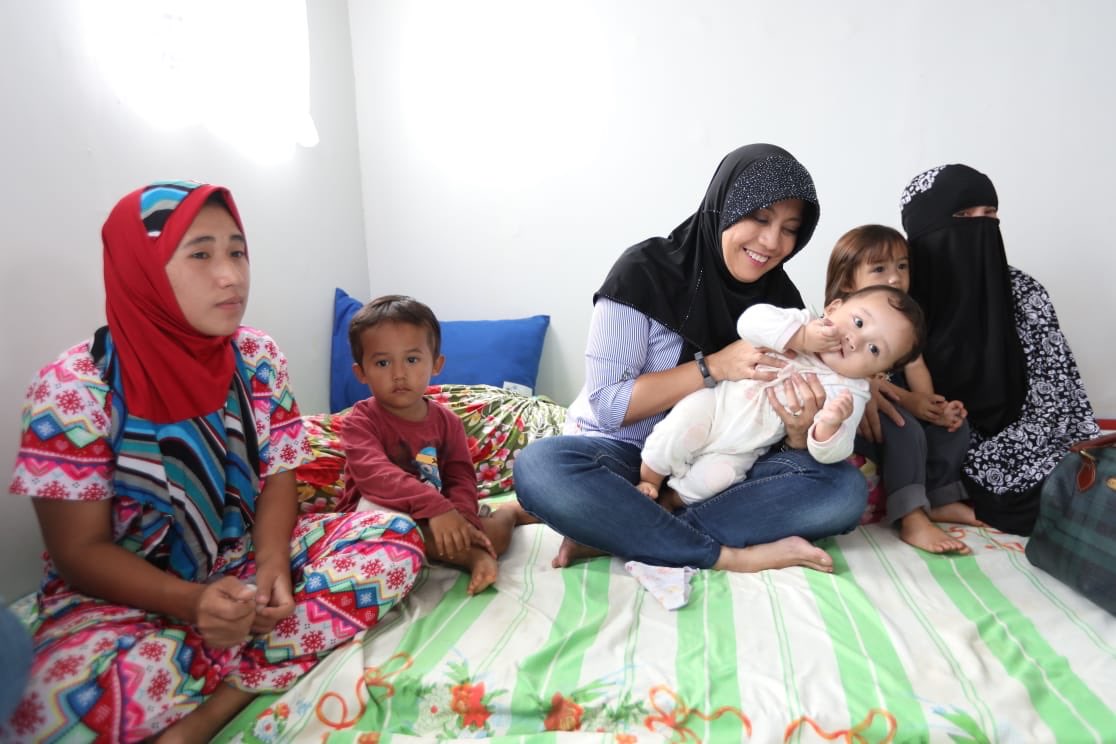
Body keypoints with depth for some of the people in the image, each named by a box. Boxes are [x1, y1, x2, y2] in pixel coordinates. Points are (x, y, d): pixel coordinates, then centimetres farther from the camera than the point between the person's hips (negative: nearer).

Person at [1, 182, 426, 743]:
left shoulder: (258, 358, -5)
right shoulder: (73, 388, -16)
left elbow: (277, 478, 0)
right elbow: (81, 550, -12)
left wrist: (272, 565, -20)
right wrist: (191, 601, -28)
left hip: (247, 559, 4)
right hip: (126, 594, -4)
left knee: (396, 542, -18)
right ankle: (255, 655, -9)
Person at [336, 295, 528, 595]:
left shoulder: (446, 421, 3)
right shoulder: (360, 423, -12)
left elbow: (461, 478, -5)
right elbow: (375, 474, -30)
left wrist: (463, 519, -28)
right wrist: (435, 506, -44)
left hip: (438, 516, 4)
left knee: (496, 533, -16)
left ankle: (510, 509, 22)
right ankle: (472, 554, -28)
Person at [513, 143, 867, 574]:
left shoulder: (781, 299, 1)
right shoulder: (646, 271, -12)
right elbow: (606, 404, -17)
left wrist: (800, 430, -22)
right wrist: (712, 367, -25)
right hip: (626, 457, -4)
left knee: (844, 489, -22)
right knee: (539, 465, -34)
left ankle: (611, 534, -25)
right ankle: (729, 555, -26)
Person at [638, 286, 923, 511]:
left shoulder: (849, 393, -12)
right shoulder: (801, 322, -9)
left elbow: (827, 453, -22)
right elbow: (750, 321, -25)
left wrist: (830, 424, -44)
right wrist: (801, 338, -31)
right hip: (715, 400, 0)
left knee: (717, 477, -22)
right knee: (678, 430, -23)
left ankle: (669, 501, 8)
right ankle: (647, 483, 4)